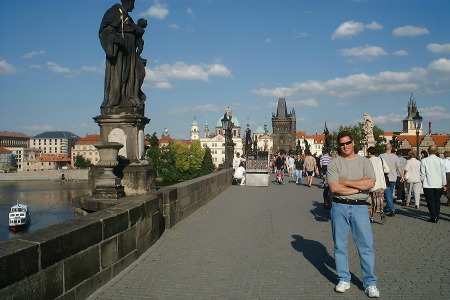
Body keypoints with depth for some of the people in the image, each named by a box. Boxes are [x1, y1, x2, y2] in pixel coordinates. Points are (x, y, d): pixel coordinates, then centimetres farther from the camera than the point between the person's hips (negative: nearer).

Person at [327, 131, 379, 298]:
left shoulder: (364, 162, 6)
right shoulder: (334, 164, 2)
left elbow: (371, 183, -10)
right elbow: (334, 188, -11)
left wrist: (346, 182, -9)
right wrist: (359, 187, -8)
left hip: (360, 207, 0)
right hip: (339, 207, 0)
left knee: (366, 245, 0)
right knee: (340, 245, 8)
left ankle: (370, 283, 12)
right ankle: (344, 280, 21)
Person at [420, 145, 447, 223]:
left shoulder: (424, 161, -8)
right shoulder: (441, 161, -2)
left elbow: (422, 174, -5)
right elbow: (443, 174, 3)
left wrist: (423, 182, 10)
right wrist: (444, 184, 13)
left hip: (428, 185, -2)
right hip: (438, 185, 2)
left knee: (430, 202, 4)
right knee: (437, 201, 14)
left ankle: (433, 217, -1)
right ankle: (436, 217, 17)